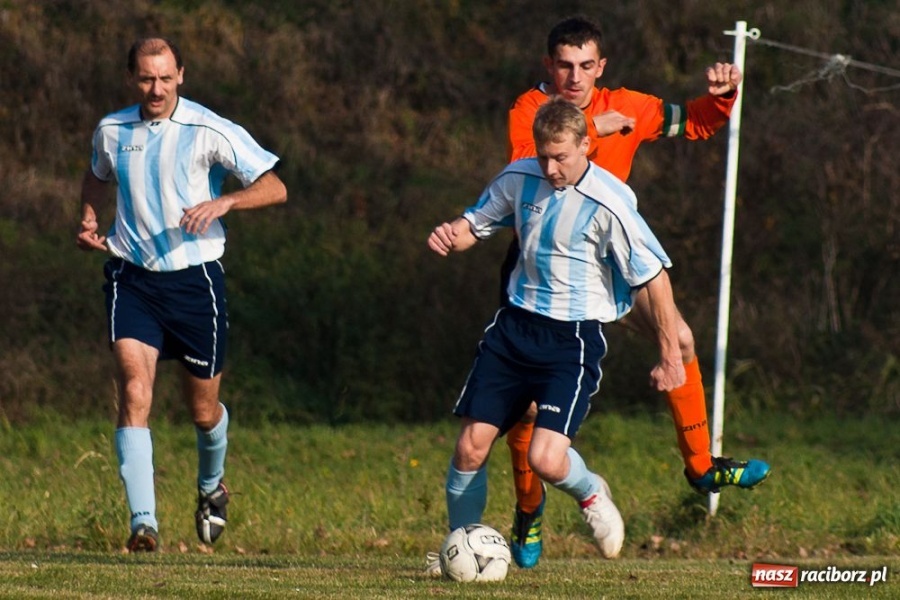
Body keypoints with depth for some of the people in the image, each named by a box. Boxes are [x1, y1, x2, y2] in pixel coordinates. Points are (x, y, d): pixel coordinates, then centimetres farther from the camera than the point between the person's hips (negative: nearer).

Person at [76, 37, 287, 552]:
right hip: (132, 278, 2)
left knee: (203, 409, 10)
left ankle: (212, 485, 44)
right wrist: (90, 222, 9)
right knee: (135, 388, -20)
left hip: (195, 278, -1)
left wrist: (223, 202, -26)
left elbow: (275, 188, -9)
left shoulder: (212, 132, -8)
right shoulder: (111, 132, 5)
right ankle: (144, 522, -24)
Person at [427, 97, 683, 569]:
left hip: (574, 337, -5)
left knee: (546, 459, -19)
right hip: (516, 323, 5)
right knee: (470, 448, -1)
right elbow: (476, 224, 15)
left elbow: (654, 276, -11)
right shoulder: (520, 179, -1)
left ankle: (590, 493, 17)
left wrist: (670, 357, -9)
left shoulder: (609, 204, -17)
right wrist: (450, 236, -10)